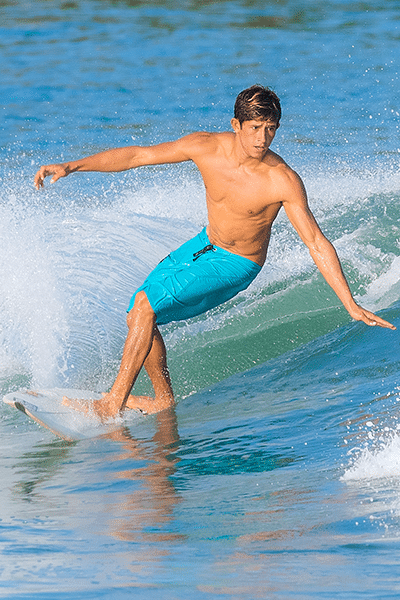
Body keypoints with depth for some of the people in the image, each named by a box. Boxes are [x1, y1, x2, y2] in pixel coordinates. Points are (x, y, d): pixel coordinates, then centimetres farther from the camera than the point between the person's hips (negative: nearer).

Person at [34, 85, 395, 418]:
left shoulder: (283, 181, -29)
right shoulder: (207, 148, -18)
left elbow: (317, 244, -23)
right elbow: (137, 155, -9)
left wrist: (351, 306, -26)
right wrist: (71, 167, -13)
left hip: (236, 266, -6)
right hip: (205, 243, 6)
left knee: (145, 304, -19)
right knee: (138, 317, 6)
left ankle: (114, 403, -10)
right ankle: (163, 399, 26)